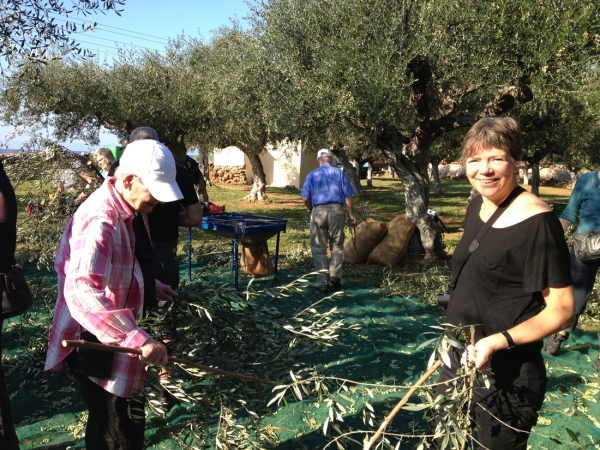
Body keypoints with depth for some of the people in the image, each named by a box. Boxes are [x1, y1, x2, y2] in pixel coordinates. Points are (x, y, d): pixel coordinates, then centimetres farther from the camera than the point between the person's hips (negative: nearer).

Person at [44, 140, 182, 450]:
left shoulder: (129, 209, 4)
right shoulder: (100, 220, -30)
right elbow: (81, 291, -44)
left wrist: (150, 285, 9)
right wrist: (139, 339, -48)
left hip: (116, 341, 10)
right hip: (96, 344, -10)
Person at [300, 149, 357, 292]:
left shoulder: (312, 175, 4)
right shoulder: (340, 173, 4)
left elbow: (305, 198, 0)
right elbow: (348, 197, 0)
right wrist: (352, 214, 10)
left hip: (318, 212, 0)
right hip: (336, 211, 1)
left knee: (319, 248, 7)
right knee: (337, 245, 16)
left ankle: (323, 283, 8)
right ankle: (335, 275, 4)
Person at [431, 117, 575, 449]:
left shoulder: (537, 221, -21)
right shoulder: (477, 205, 2)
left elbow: (562, 308, -18)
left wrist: (499, 341, -29)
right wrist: (456, 339, 13)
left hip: (506, 377, -7)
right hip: (459, 360, 8)